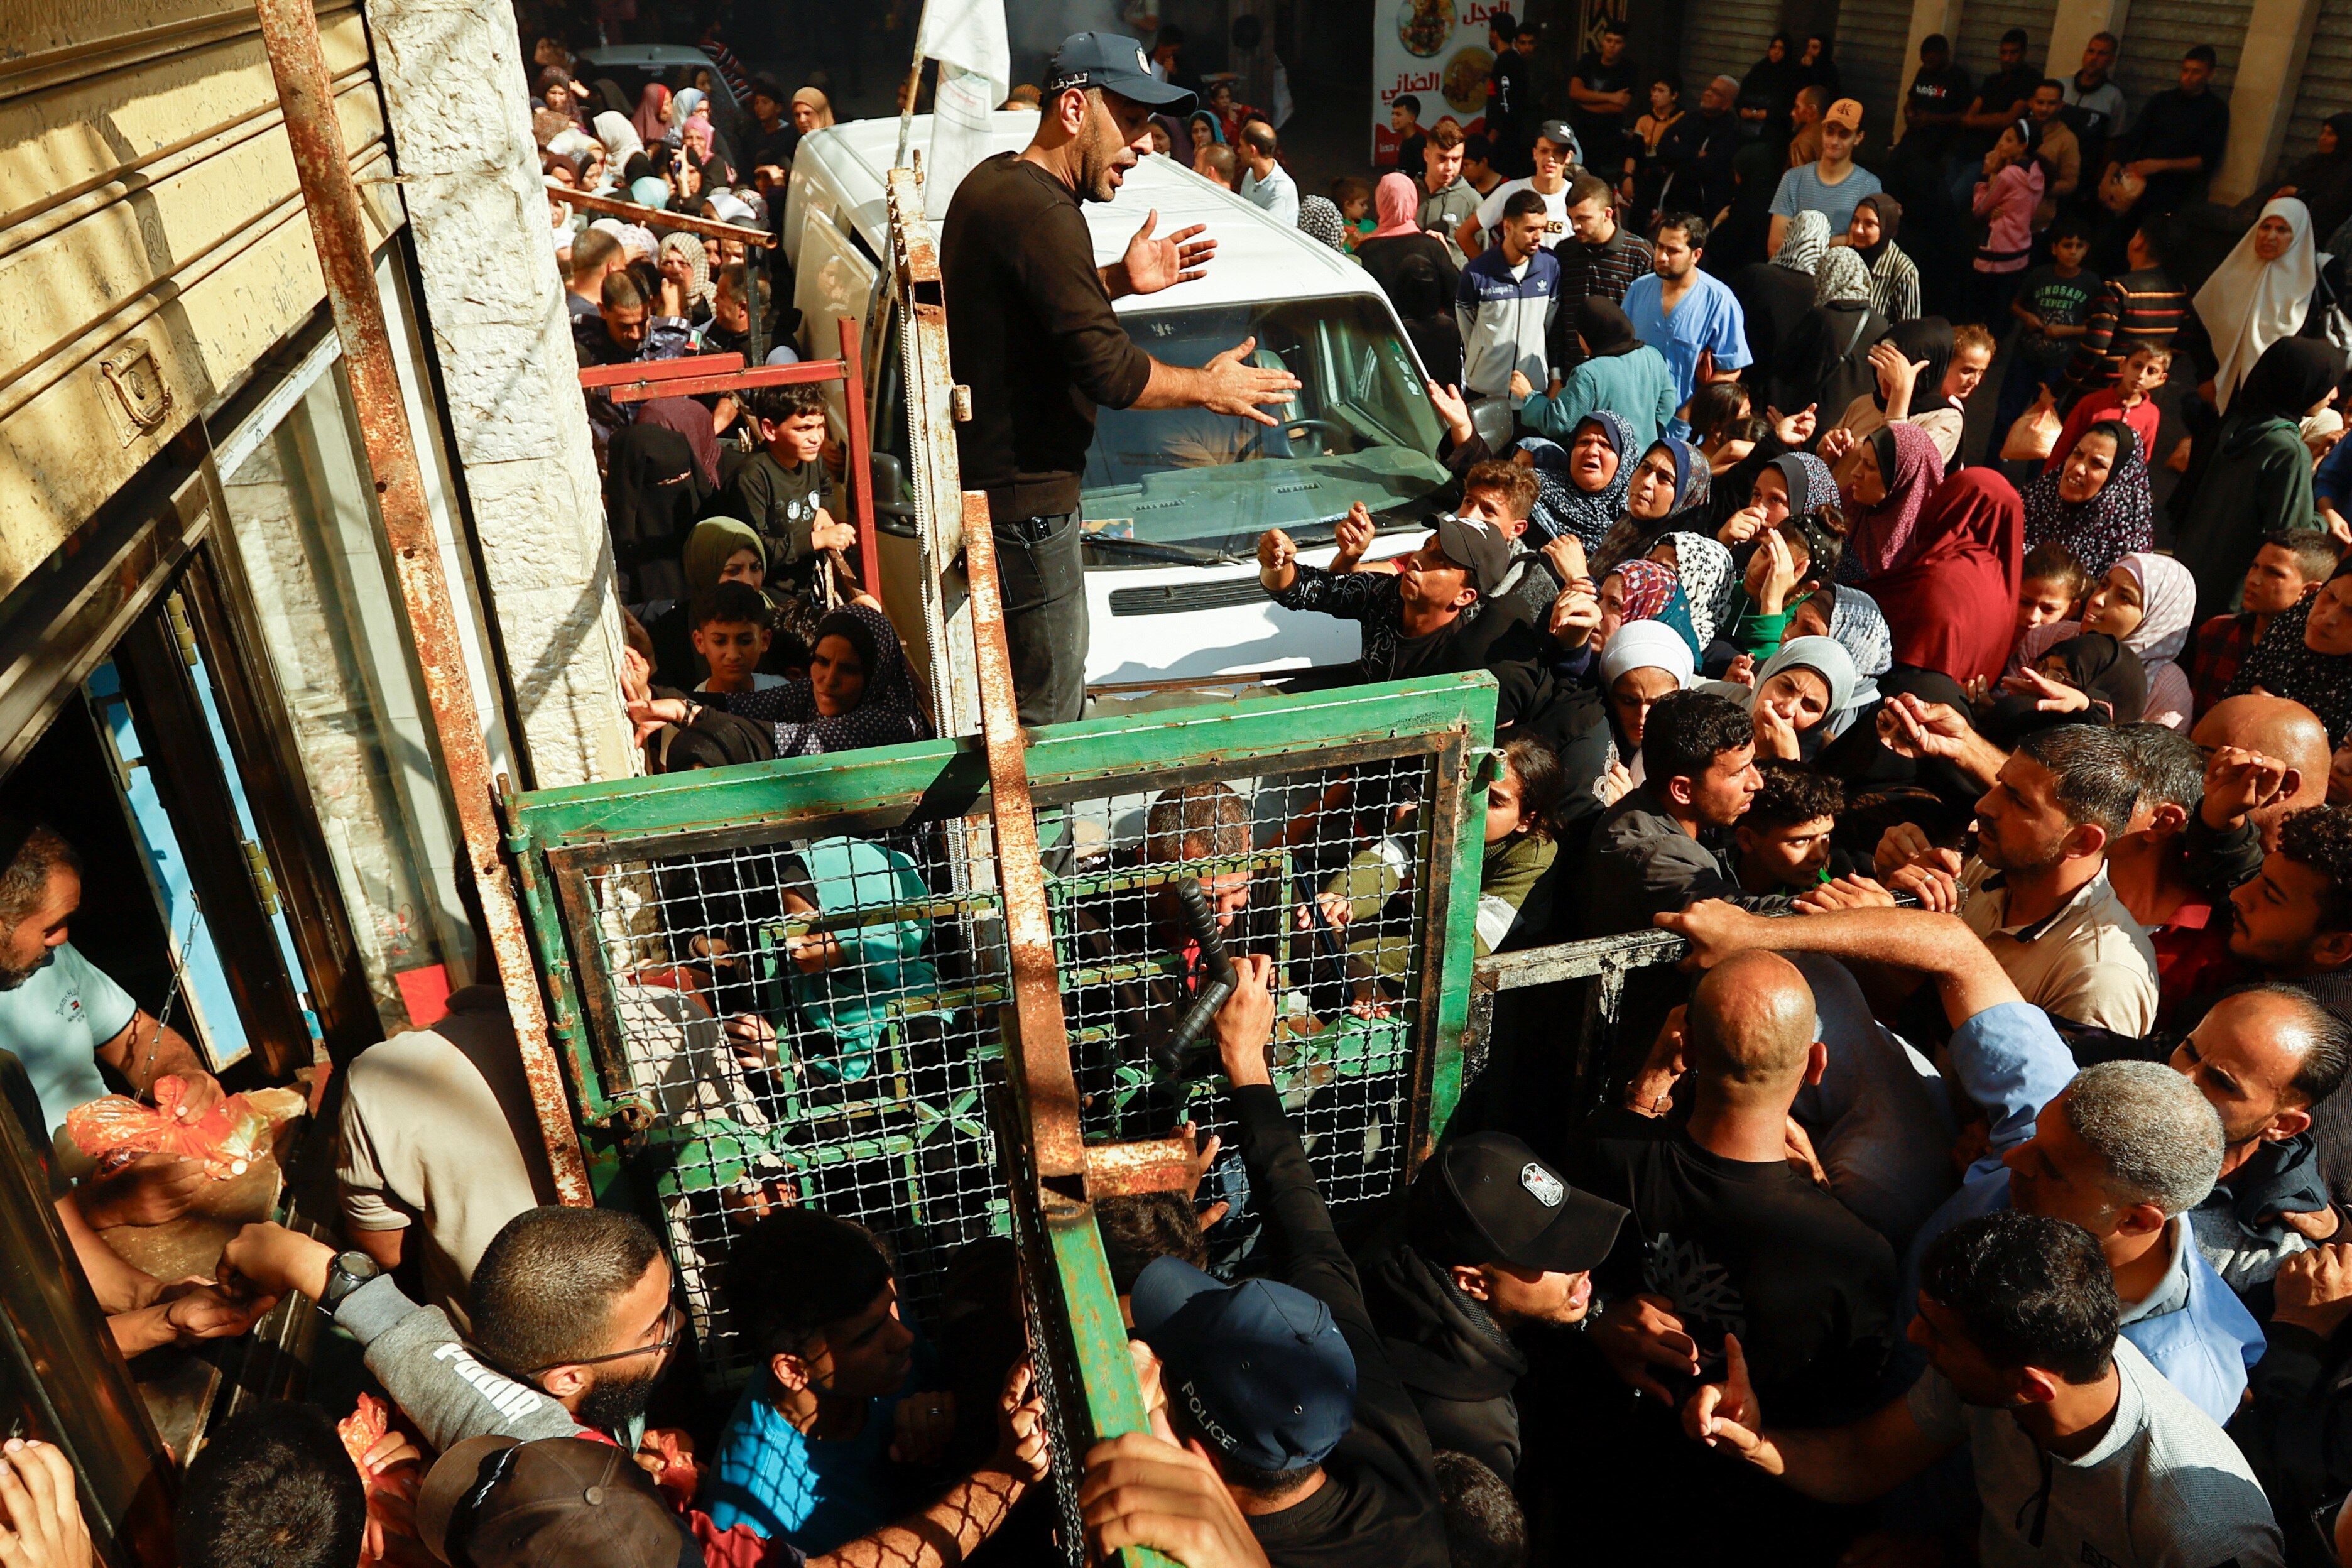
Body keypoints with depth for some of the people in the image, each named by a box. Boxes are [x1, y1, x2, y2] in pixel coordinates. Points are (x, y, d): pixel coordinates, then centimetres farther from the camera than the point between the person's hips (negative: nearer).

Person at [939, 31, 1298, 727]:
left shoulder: (992, 180, 11)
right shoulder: (1042, 213, -22)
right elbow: (1107, 370, -23)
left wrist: (1118, 281, 15)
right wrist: (1209, 387, -8)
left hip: (982, 480, 11)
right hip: (1022, 503, -11)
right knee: (1047, 719, -2)